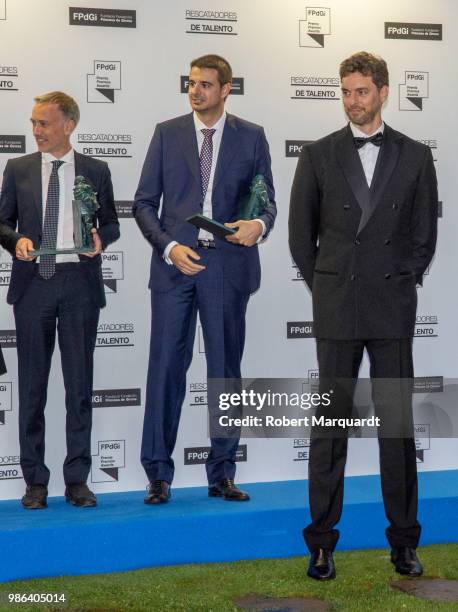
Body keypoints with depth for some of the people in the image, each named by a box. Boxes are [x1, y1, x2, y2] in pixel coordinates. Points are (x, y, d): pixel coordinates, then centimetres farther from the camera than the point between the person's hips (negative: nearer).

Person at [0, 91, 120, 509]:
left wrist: (100, 236, -11)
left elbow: (112, 223, 10)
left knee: (80, 383, 3)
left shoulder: (96, 171, 7)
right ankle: (35, 480, 12)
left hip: (79, 283, 0)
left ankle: (77, 479, 12)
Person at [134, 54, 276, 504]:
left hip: (228, 267, 0)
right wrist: (169, 247, -9)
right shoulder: (167, 133, 8)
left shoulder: (251, 137, 8)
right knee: (166, 367, -1)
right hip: (175, 264, 0)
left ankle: (222, 475, 16)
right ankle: (158, 474, 8)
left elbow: (266, 200, 8)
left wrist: (259, 224, -16)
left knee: (225, 370, 6)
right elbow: (144, 202, 6)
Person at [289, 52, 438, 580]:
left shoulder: (415, 157, 5)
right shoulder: (318, 155, 4)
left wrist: (402, 284, 5)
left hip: (393, 310, 1)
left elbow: (424, 234, 10)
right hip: (336, 312, 0)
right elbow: (300, 233, 8)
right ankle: (321, 542, 12)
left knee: (397, 423, 5)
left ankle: (404, 540, 16)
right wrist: (324, 290, 5)